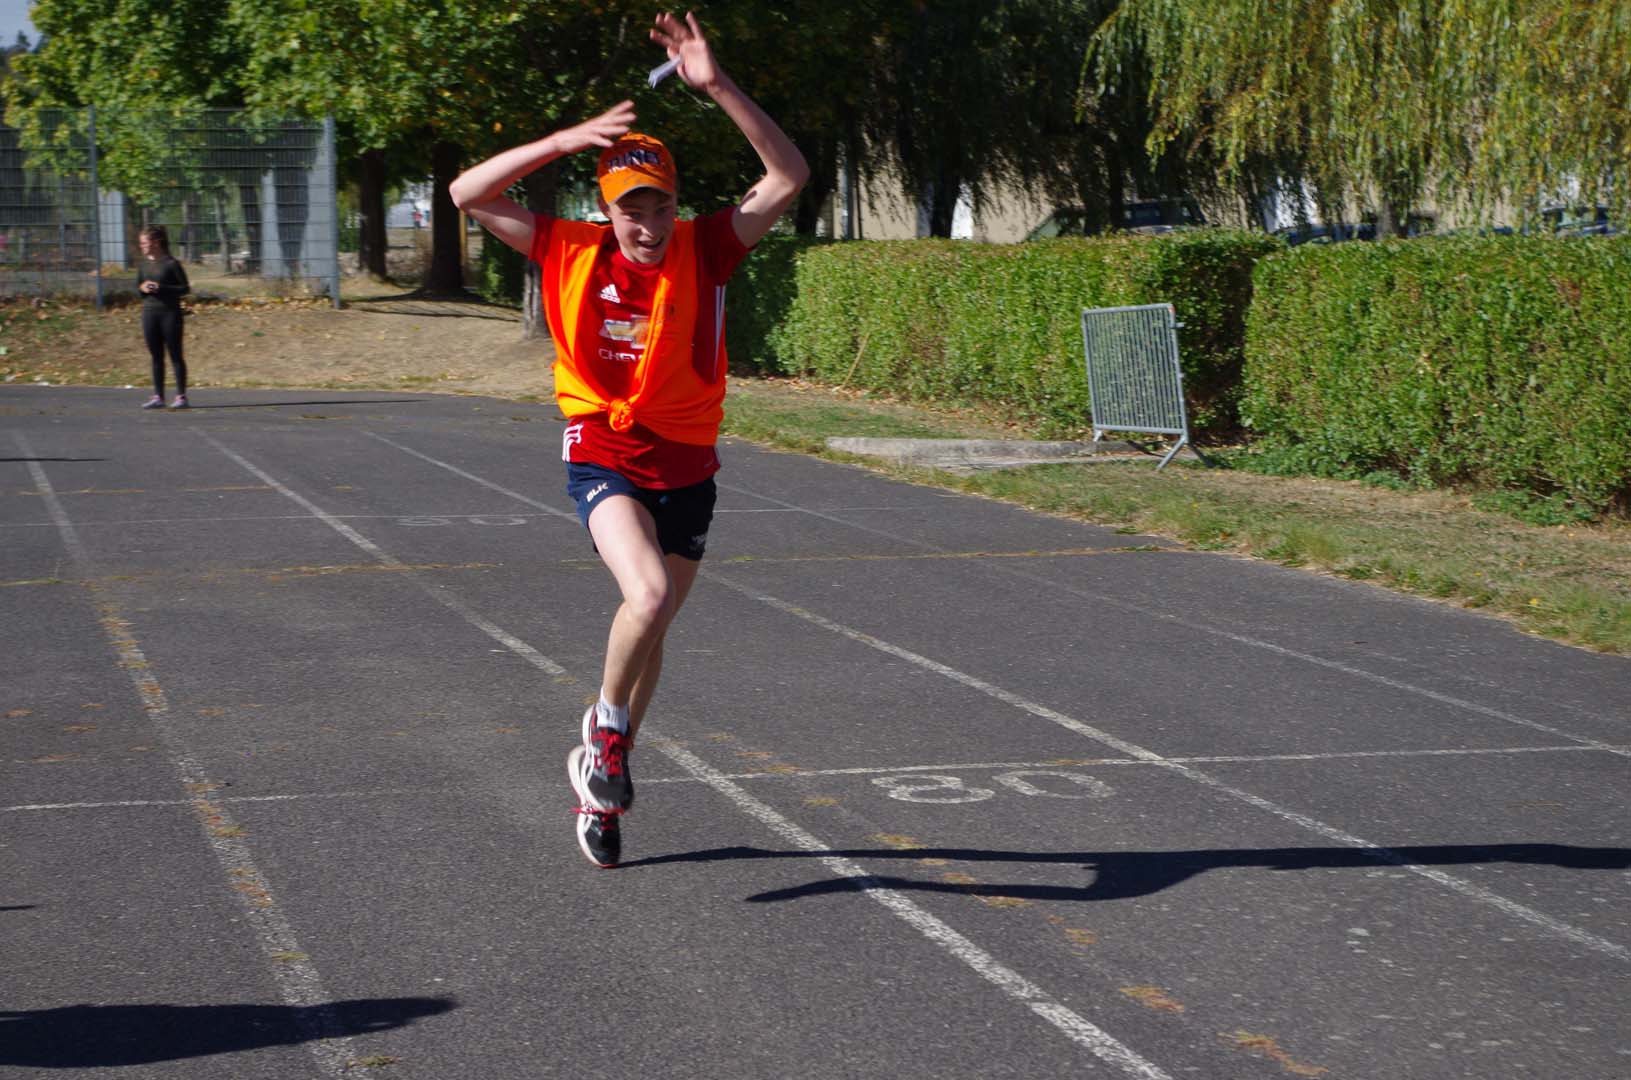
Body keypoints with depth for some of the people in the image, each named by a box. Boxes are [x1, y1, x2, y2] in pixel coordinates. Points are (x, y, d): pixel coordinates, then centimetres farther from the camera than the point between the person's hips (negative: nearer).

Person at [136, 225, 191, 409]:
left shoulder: (171, 263, -8)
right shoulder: (144, 263, 8)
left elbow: (184, 288, -7)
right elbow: (137, 287, 18)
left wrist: (161, 288, -18)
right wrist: (143, 288, -5)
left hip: (170, 312, -5)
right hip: (149, 312, 5)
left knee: (175, 355, 0)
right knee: (156, 356, 9)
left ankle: (181, 396, 4)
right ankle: (158, 396, 13)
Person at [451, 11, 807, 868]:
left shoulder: (704, 250, -6)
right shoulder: (573, 253, -7)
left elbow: (789, 175, -13)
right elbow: (469, 194, -7)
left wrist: (717, 87, -22)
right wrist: (568, 140, -17)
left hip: (687, 466, 3)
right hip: (602, 454, -3)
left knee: (651, 622, 12)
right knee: (650, 593, -28)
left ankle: (600, 784, 32)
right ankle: (605, 728, 0)